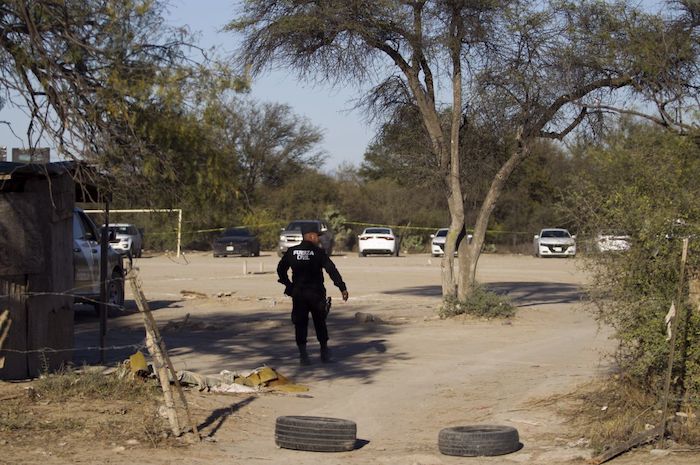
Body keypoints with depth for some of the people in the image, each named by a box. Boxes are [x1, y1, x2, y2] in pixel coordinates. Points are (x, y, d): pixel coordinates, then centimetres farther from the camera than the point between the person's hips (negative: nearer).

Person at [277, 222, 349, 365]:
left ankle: (303, 355, -2)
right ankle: (324, 353, 23)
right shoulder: (319, 253, -8)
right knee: (320, 323, 14)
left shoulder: (291, 252, 2)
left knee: (300, 325, 5)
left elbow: (280, 270, 10)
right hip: (316, 294, -2)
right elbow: (332, 270, -13)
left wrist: (288, 285, 18)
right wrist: (342, 288, -12)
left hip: (298, 294, 2)